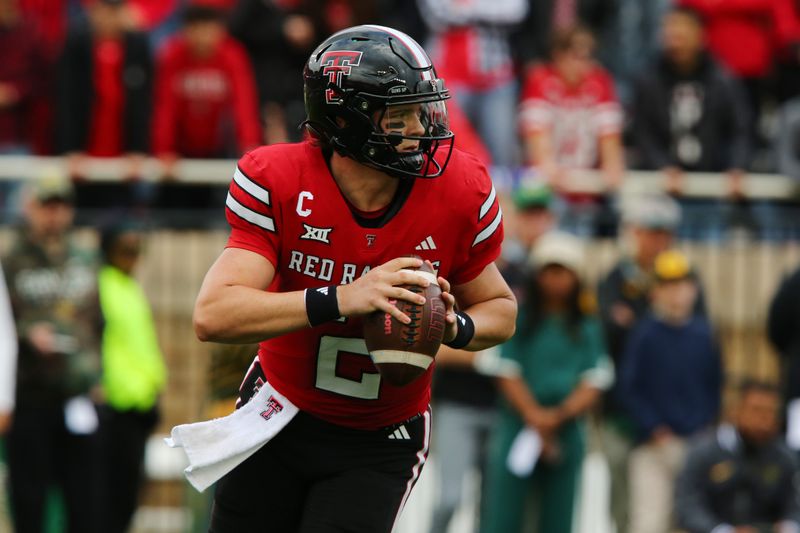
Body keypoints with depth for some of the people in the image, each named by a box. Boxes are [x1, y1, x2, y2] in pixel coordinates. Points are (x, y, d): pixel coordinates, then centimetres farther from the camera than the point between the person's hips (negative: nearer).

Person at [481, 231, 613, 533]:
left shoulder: (587, 329, 9)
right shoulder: (517, 321, 3)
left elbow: (593, 384, 1)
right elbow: (507, 375, -4)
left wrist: (559, 415, -15)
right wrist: (534, 416, -16)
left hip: (567, 435, 2)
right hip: (517, 427, -2)